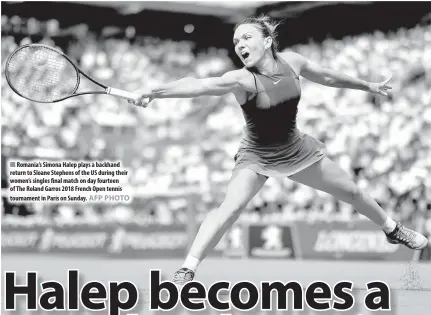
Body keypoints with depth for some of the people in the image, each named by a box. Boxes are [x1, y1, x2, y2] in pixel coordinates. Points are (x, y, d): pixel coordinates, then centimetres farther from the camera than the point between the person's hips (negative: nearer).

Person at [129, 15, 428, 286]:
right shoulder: (242, 80, -31)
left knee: (352, 191, 17)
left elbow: (327, 76, 3)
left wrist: (369, 86, 16)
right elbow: (200, 84, -49)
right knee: (231, 207, -30)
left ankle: (392, 229, 46)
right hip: (256, 158, -5)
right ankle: (187, 270, -26)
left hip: (297, 150, 5)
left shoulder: (291, 62, -17)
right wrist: (154, 91, -65)